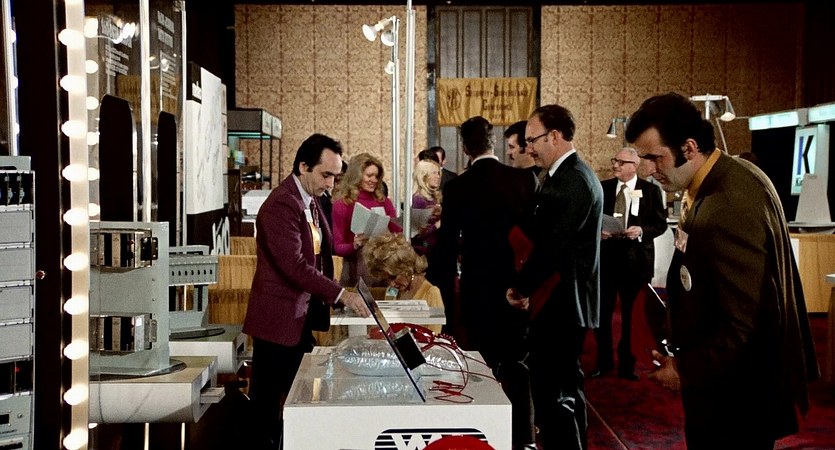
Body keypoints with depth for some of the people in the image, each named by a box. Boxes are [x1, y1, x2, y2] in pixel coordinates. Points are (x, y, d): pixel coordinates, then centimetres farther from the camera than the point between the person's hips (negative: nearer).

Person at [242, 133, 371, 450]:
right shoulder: (281, 205, -20)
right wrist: (340, 295, -30)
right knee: (269, 400, 4)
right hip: (278, 319, -9)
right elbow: (294, 265, -28)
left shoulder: (310, 200, 10)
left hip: (302, 316, 9)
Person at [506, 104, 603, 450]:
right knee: (566, 387, 20)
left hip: (559, 303, -11)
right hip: (567, 299, 11)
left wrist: (520, 288, -9)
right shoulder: (575, 174, 14)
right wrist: (528, 283, 7)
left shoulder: (570, 181, -19)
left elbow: (553, 246, -22)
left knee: (551, 392, -8)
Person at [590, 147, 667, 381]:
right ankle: (604, 361, 22)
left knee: (632, 314, 8)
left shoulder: (651, 190, -1)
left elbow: (661, 224, -1)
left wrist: (642, 231, -19)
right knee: (602, 312, 6)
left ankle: (628, 363, 21)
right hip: (605, 257, 2)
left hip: (636, 259, -2)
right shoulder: (602, 188, 5)